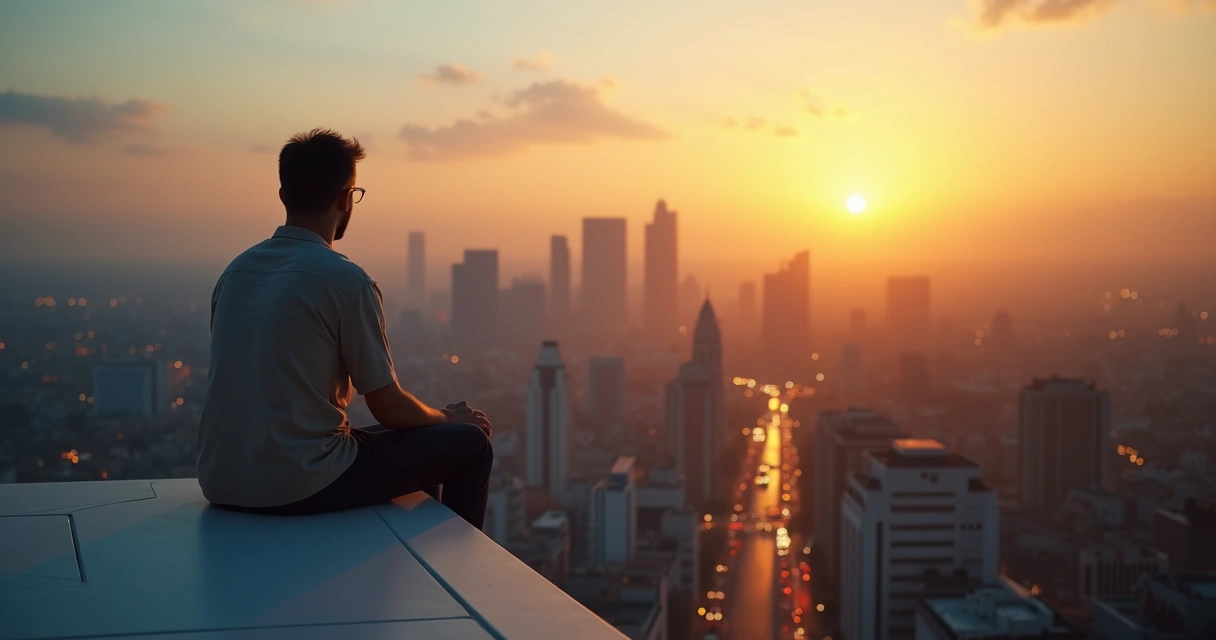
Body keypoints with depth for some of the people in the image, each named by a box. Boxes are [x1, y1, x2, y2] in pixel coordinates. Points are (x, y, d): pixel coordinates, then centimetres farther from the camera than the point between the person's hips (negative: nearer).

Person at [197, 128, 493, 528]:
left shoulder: (235, 271, 7)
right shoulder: (346, 281, -13)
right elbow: (389, 408, -8)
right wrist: (446, 417, 14)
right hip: (298, 487, -8)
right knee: (469, 444, 8)